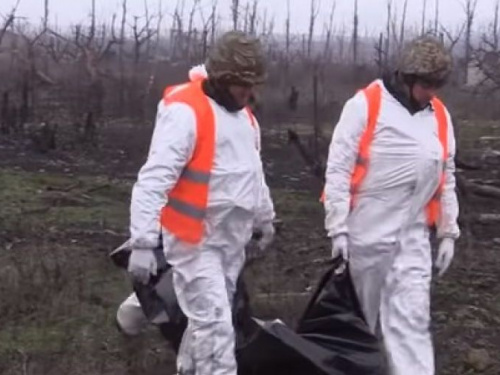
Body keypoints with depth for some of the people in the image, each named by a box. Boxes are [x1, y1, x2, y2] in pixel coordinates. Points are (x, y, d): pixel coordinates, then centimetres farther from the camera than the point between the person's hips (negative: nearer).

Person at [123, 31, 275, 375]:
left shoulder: (243, 114, 12)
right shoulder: (185, 111, -19)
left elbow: (253, 172, 26)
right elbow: (154, 179, -25)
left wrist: (265, 217, 31)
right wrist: (143, 242, -31)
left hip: (231, 238, 9)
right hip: (195, 239, -8)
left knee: (208, 318, 17)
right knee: (215, 325, -10)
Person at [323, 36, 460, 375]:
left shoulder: (440, 115, 7)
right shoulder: (366, 104, -10)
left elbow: (446, 178, 14)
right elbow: (338, 169, -11)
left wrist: (448, 232, 13)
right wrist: (338, 227, -14)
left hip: (413, 235, 4)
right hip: (366, 231, -3)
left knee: (411, 319, -2)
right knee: (360, 315, 11)